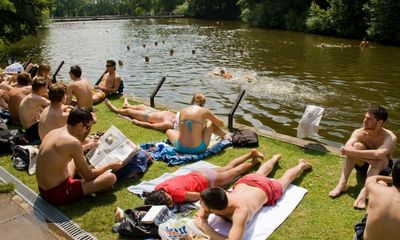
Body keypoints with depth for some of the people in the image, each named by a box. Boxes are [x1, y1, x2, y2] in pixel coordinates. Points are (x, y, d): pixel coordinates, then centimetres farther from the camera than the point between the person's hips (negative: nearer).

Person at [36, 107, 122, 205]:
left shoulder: (54, 132, 3)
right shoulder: (73, 142, -22)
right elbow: (88, 175, -11)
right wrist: (110, 165, 4)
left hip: (43, 189, 9)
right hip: (57, 193, -9)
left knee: (77, 160, 32)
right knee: (111, 177, -15)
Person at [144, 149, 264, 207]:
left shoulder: (177, 193, -40)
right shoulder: (158, 188, -21)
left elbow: (198, 195, -26)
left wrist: (177, 202, -27)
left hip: (207, 180, -6)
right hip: (197, 174, 6)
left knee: (235, 171, 23)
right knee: (228, 167, 29)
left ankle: (253, 162, 46)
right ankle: (251, 154, 45)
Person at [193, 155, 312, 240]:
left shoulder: (240, 211, -52)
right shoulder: (214, 201, -37)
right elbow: (198, 218, -23)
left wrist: (206, 229, -55)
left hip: (265, 189, -4)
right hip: (245, 182, 4)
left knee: (283, 181, 29)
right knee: (259, 174, 38)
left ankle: (301, 165, 57)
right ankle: (275, 158, 67)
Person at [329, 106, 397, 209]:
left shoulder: (390, 138, -26)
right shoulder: (359, 132, -18)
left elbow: (378, 154, -46)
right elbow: (347, 148, -35)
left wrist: (351, 152, -44)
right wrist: (370, 157, -44)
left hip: (382, 167, -2)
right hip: (362, 164, 2)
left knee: (377, 158, -36)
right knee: (357, 145, -29)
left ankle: (364, 192, -48)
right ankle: (342, 184, -36)